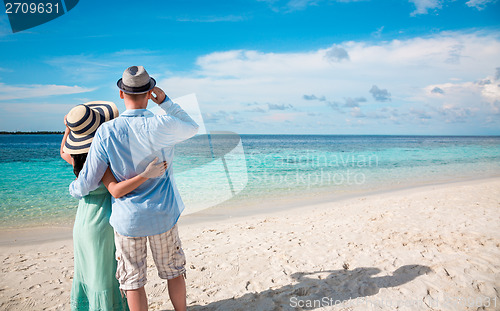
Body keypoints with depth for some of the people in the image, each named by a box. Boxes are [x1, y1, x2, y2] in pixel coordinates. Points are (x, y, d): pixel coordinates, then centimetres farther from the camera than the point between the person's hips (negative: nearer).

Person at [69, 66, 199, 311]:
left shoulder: (106, 132, -14)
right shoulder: (162, 126, -17)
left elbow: (88, 182, -7)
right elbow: (192, 128, 7)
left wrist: (74, 189, 16)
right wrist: (165, 102, 0)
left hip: (127, 218, 0)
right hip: (163, 215, 1)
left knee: (133, 281, 15)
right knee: (173, 272, 20)